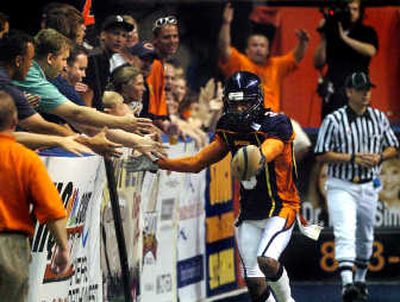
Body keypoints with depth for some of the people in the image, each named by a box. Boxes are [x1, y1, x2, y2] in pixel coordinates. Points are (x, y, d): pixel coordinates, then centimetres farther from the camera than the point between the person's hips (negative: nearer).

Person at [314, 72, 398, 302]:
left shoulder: (379, 118, 5)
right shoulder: (334, 120, -7)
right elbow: (322, 155, -9)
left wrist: (379, 157, -9)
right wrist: (352, 158, -19)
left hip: (369, 186, 5)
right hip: (341, 187, -4)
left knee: (365, 237, 15)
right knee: (345, 234, -19)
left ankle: (360, 279, 34)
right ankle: (347, 283, -30)